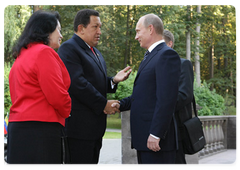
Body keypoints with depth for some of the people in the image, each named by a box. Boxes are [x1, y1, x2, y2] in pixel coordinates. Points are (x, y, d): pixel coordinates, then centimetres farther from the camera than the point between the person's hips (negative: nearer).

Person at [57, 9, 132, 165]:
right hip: (79, 126, -10)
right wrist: (103, 104, -16)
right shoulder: (69, 48, -9)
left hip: (95, 126, 10)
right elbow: (77, 83, -20)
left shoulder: (95, 52, 22)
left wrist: (114, 80, 2)